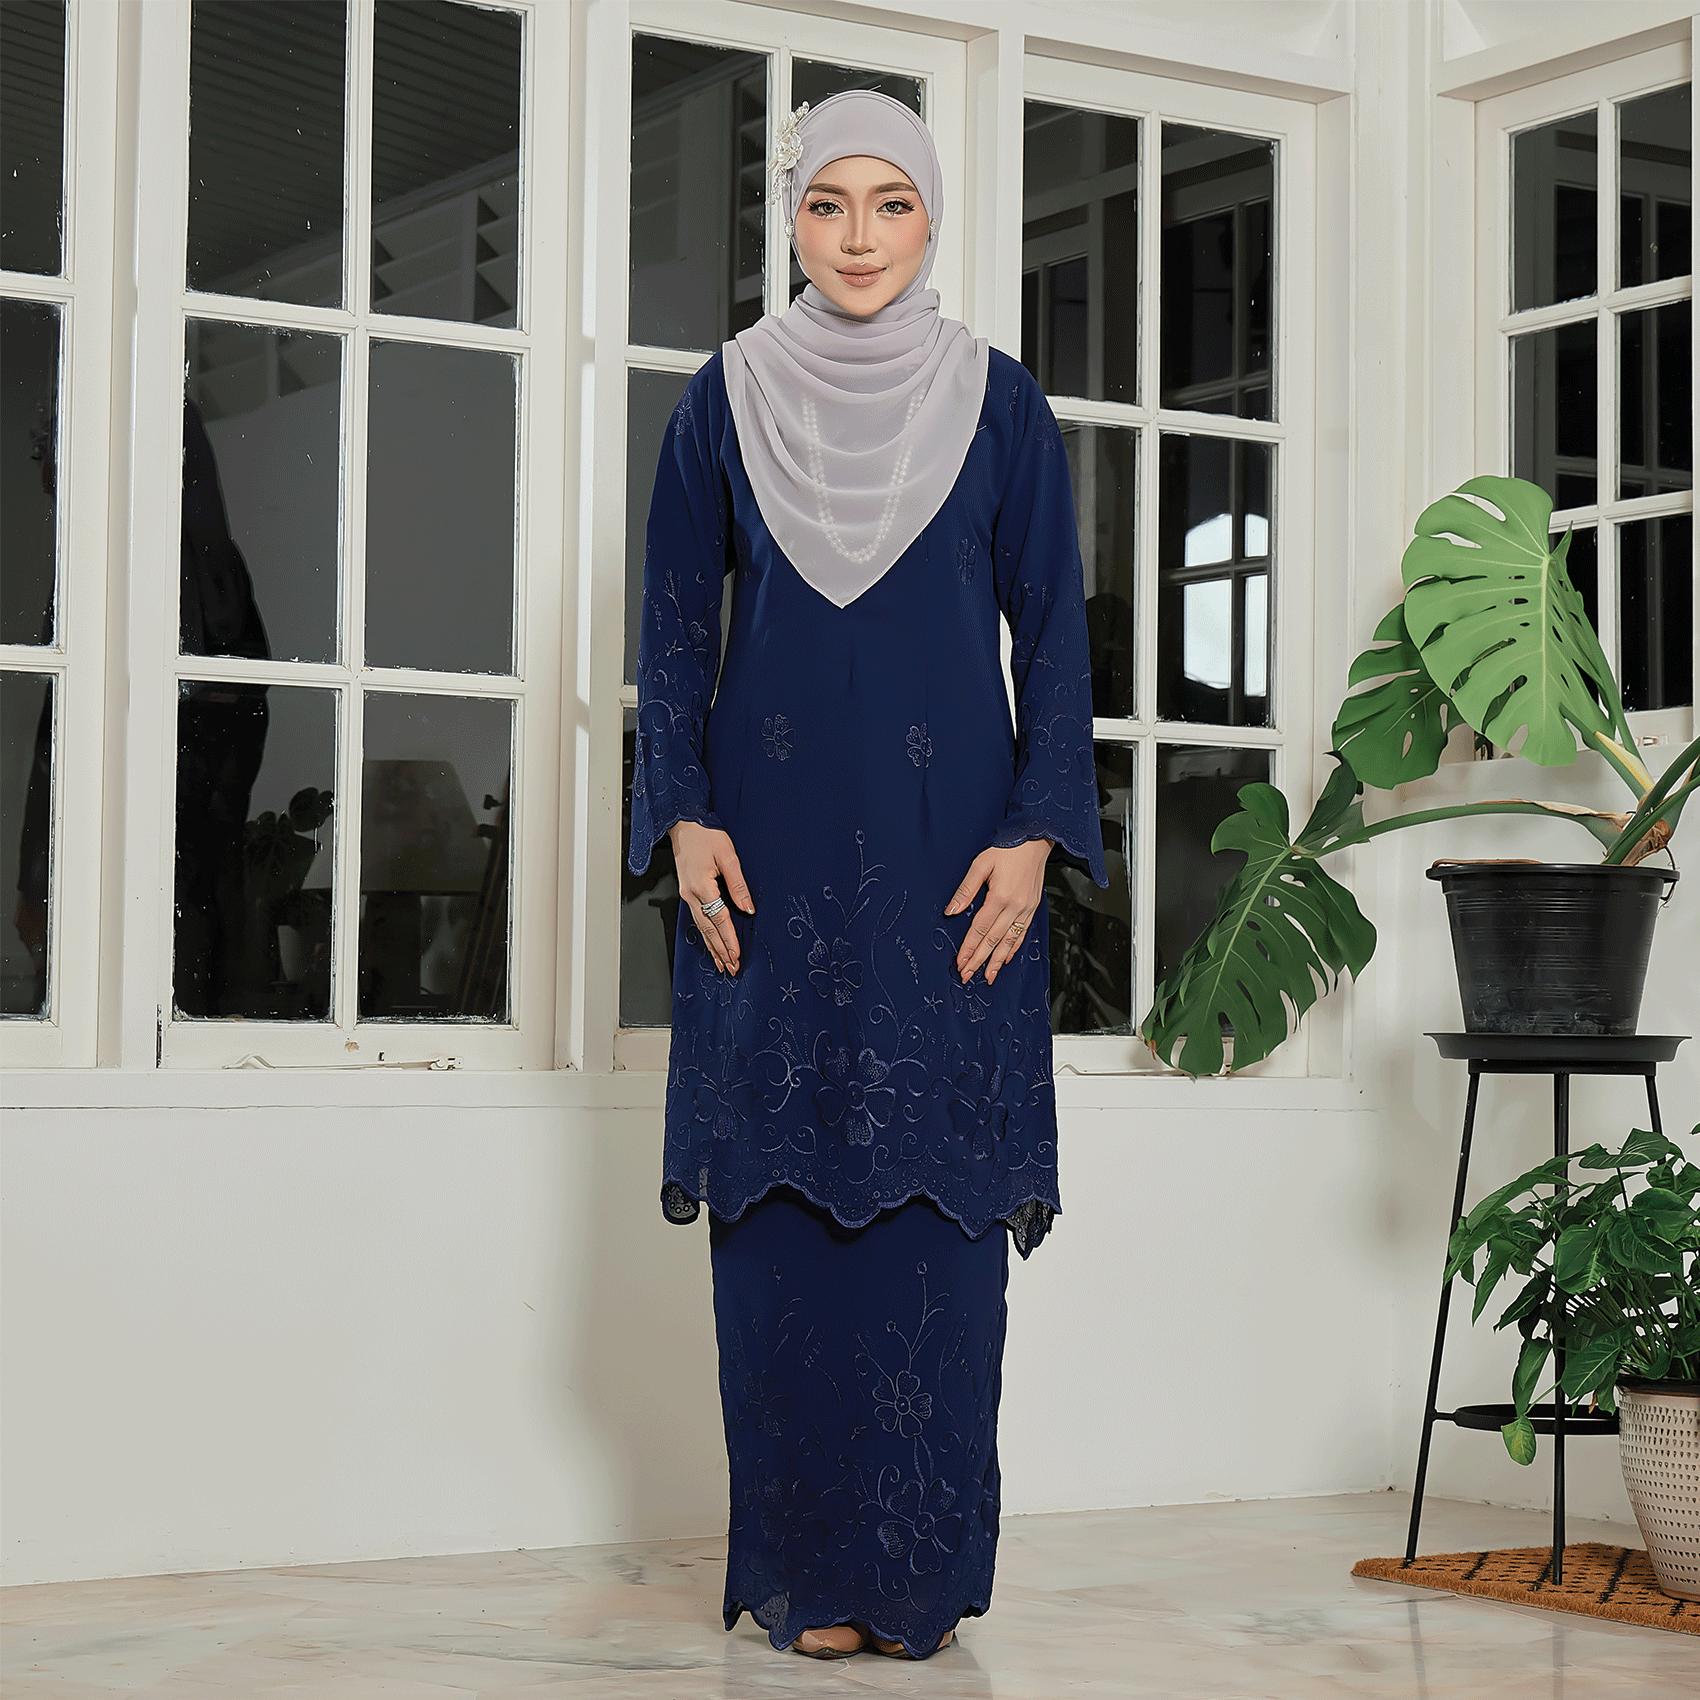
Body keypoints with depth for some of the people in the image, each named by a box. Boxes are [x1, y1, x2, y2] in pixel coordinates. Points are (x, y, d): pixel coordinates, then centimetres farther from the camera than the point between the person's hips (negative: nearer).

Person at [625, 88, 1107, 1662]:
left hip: (947, 848, 0)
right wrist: (687, 819, -4)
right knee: (779, 1200, -1)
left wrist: (1031, 834, -5)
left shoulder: (998, 401, 6)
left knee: (938, 1198, -3)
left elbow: (1052, 632, 5)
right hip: (771, 850, 1)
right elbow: (676, 626, 8)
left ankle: (923, 1569, 5)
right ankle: (804, 1572, 5)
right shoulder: (726, 398, 7)